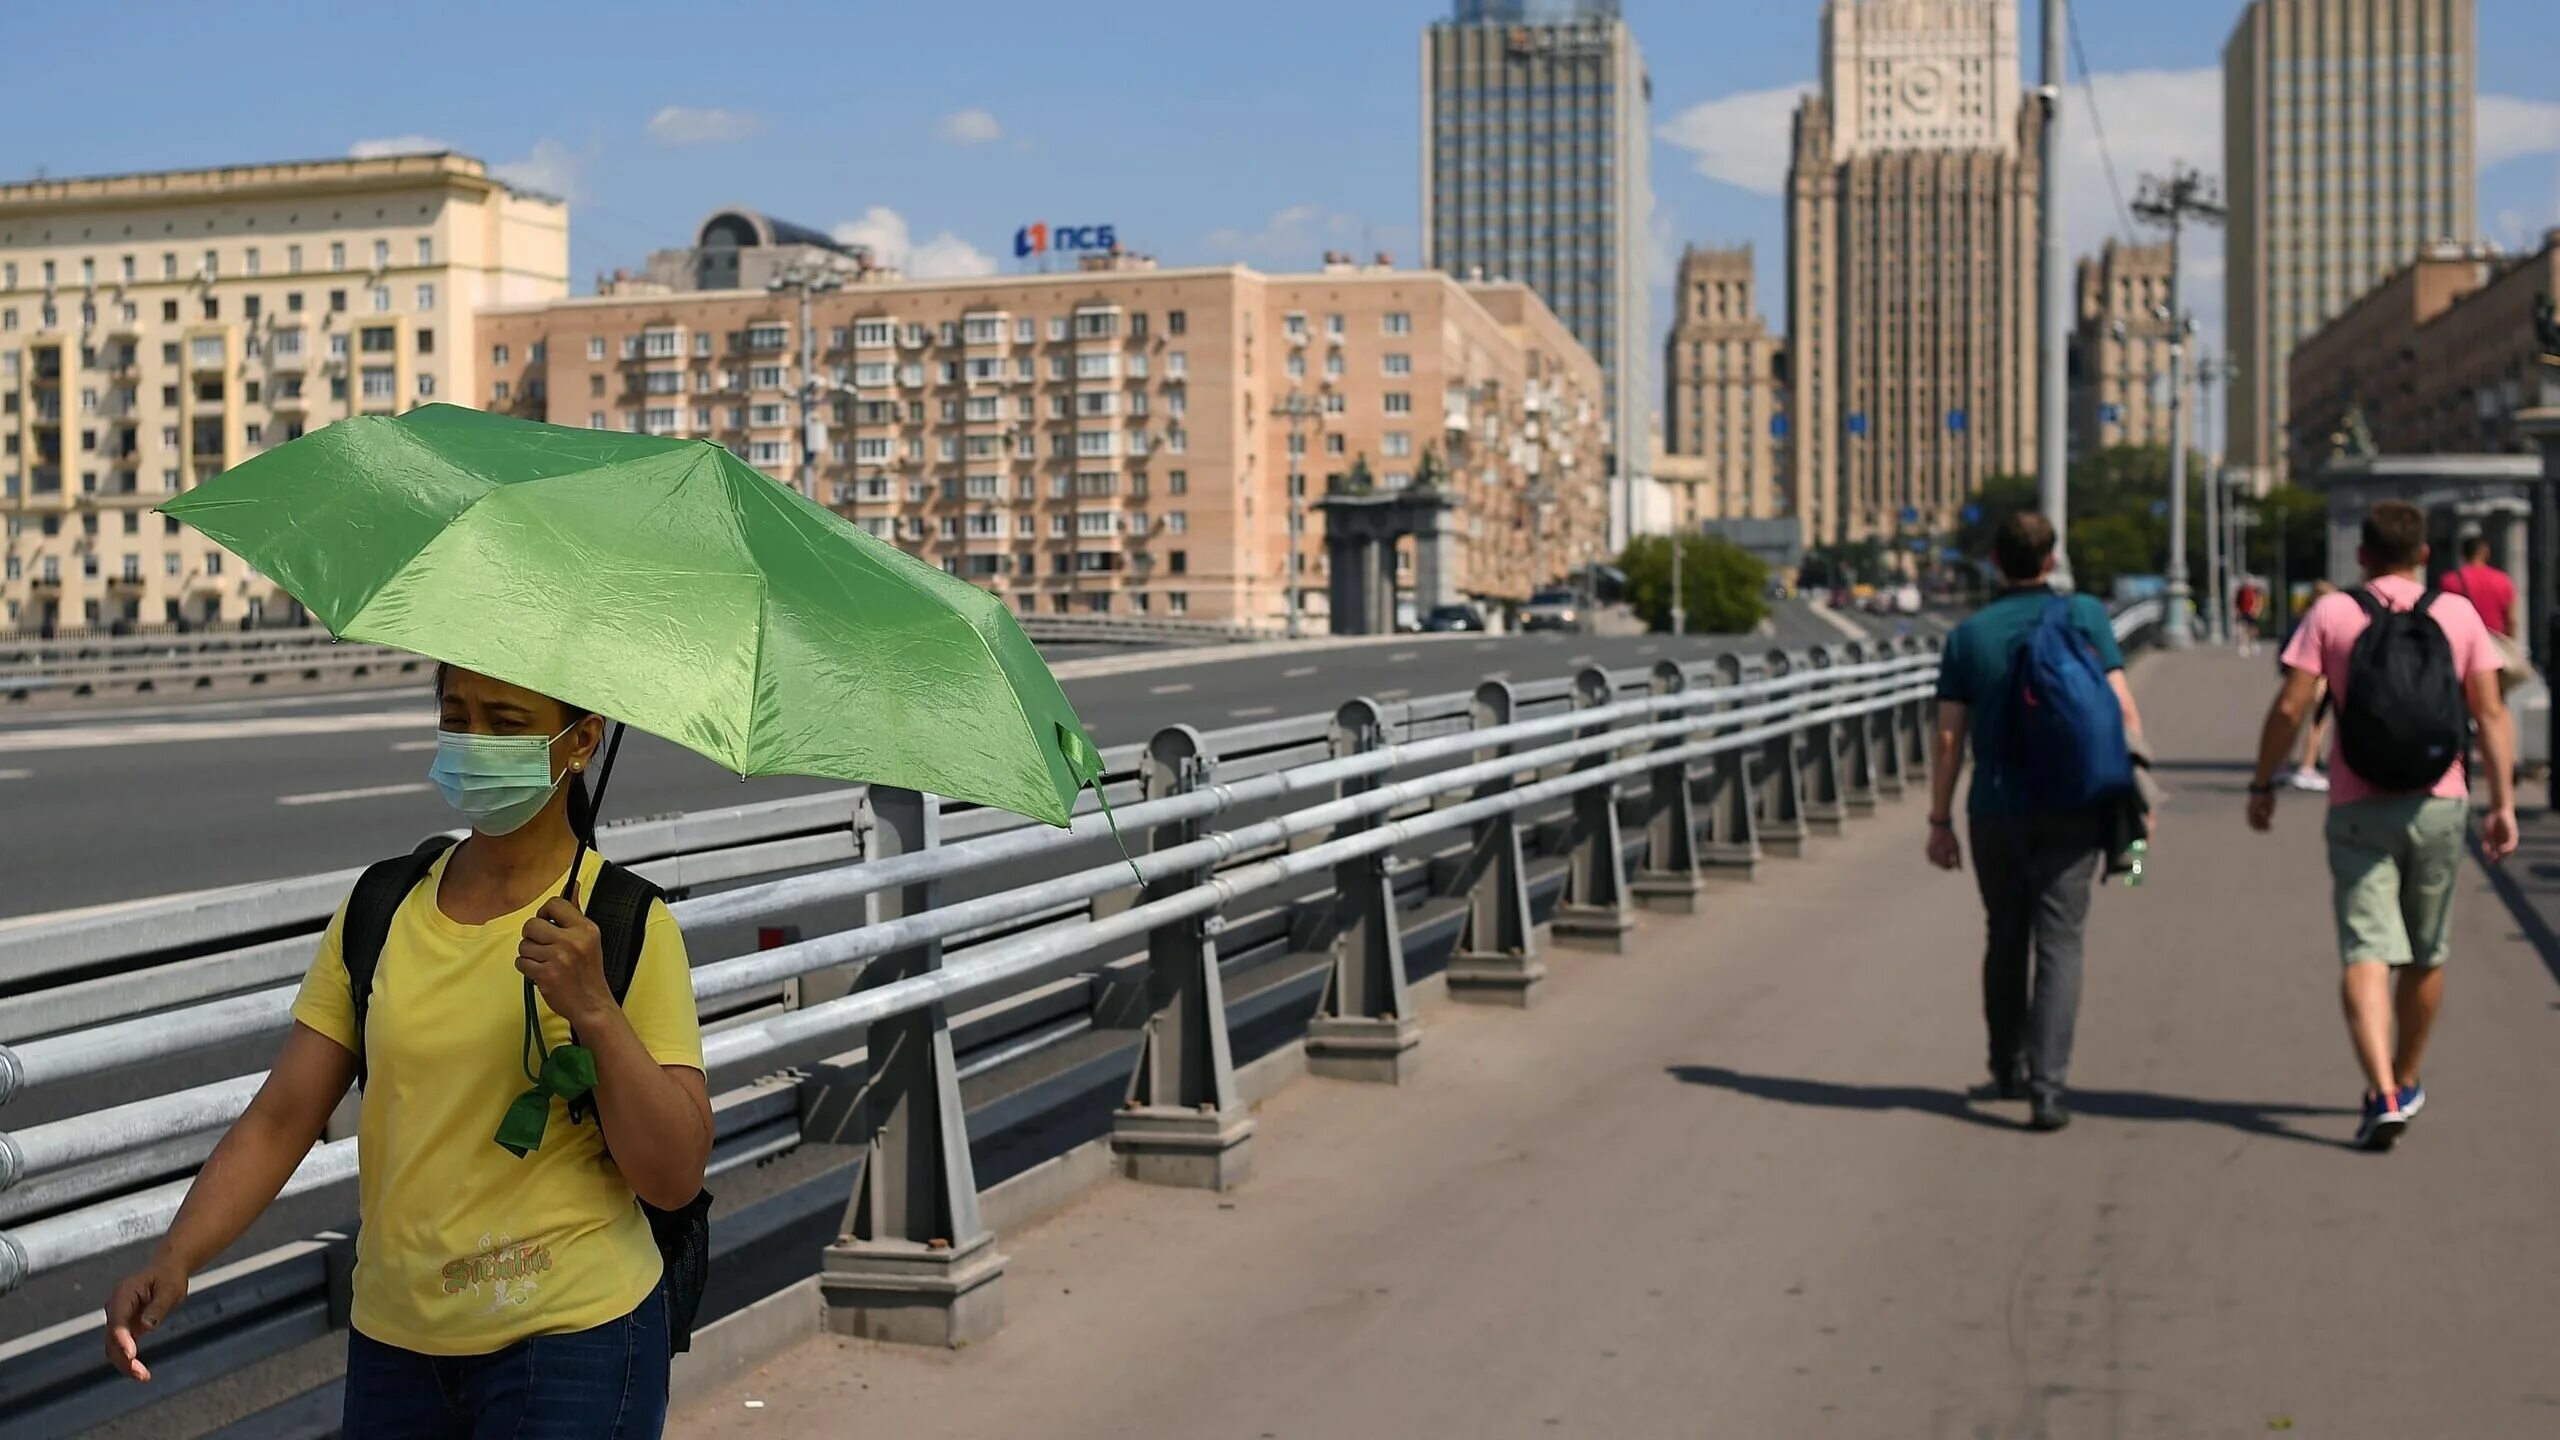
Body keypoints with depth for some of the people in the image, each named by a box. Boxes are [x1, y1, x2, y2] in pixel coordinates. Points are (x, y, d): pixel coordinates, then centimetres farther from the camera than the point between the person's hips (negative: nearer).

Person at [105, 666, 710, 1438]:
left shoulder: (627, 925, -9)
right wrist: (175, 1258, -13)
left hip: (570, 1343, -4)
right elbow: (281, 1118, 0)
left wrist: (595, 1012, -24)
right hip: (394, 1339, 4)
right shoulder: (380, 912, 2)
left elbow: (676, 1179, -13)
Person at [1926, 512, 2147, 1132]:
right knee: (2058, 945, -2)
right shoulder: (2084, 616, 0)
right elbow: (2122, 710, -6)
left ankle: (2008, 1069, 29)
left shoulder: (1969, 635, 2)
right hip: (2069, 809, -1)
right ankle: (2046, 1086, -12)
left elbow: (1949, 738, 0)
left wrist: (1940, 820, 6)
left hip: (1996, 810, 2)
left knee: (2004, 938, 17)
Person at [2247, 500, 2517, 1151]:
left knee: (2366, 954, -7)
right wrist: (2503, 803, 3)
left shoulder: (2331, 614, -1)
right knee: (2425, 955, 17)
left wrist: (2262, 785, 4)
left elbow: (2289, 708, -6)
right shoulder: (2459, 614, 4)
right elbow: (2491, 714, 0)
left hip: (2359, 808, -2)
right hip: (2439, 804, 2)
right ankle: (2406, 1082, 33)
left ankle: (2384, 1096, -23)